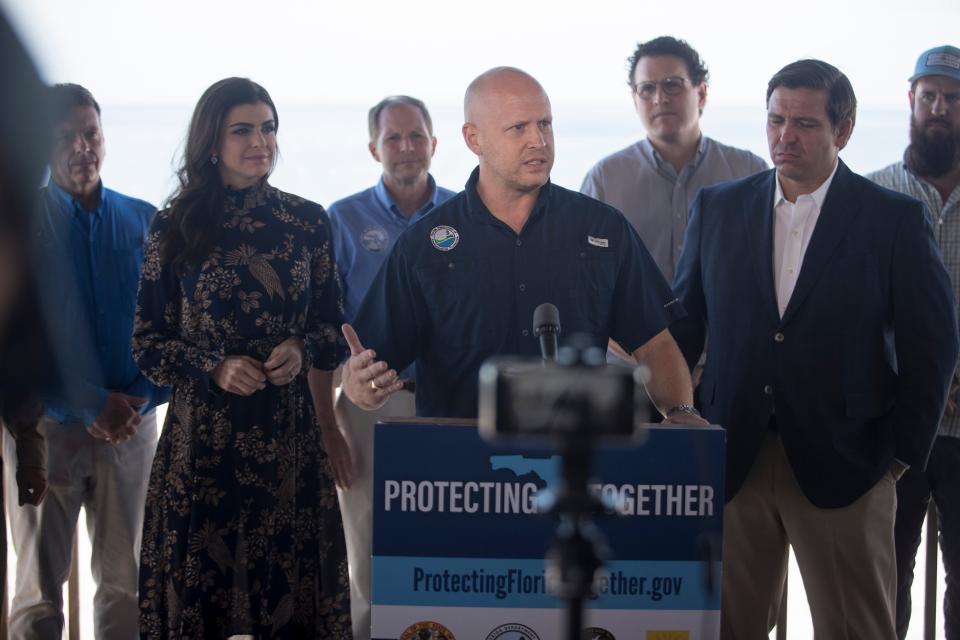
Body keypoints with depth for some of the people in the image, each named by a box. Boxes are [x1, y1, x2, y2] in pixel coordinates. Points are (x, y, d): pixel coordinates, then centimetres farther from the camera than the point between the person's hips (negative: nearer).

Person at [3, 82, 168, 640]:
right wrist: (90, 406, -15)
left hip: (132, 425, 2)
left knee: (126, 583, 6)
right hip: (46, 425, -2)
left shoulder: (145, 222, 6)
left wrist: (142, 399, -11)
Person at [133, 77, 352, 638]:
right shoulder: (176, 228, 1)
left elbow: (332, 325, 12)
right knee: (201, 580, 3)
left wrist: (303, 349, -9)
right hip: (203, 429, -1)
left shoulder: (307, 222, 5)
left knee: (292, 580, 1)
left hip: (290, 429, 1)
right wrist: (214, 368, -13)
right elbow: (148, 343, 3)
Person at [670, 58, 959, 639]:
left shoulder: (896, 220, -2)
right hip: (732, 461, 2)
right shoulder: (718, 207, 7)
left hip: (843, 465, -2)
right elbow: (683, 326, 11)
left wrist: (904, 453, -2)